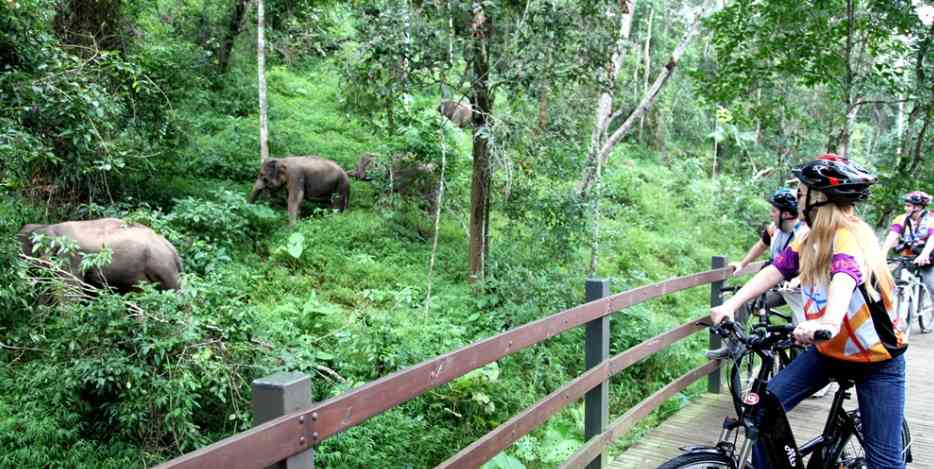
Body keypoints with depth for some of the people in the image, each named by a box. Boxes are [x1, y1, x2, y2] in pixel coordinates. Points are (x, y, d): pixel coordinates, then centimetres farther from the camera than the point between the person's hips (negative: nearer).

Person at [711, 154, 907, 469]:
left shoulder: (850, 237, -25)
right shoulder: (809, 239, 1)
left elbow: (845, 278, -45)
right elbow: (773, 272, -7)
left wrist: (830, 322, -65)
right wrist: (730, 305, -21)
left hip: (876, 359, -6)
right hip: (828, 350, 6)